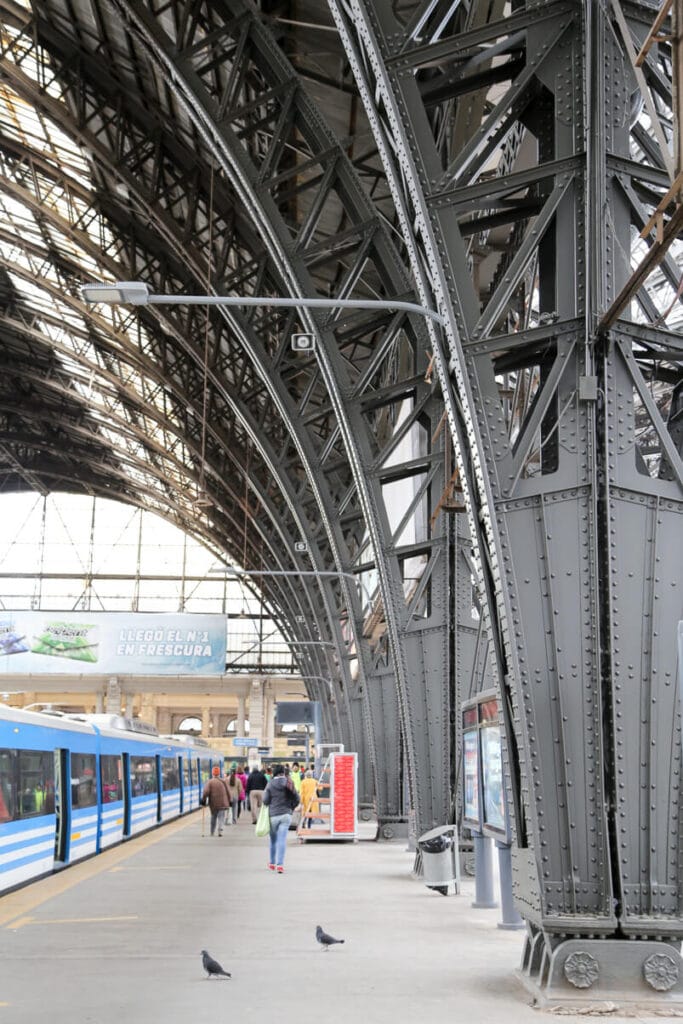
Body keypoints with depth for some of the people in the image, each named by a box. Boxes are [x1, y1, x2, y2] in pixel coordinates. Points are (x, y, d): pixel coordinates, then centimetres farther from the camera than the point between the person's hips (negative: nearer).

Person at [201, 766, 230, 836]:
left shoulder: (210, 782, -5)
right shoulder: (223, 781, 3)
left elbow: (206, 792, -13)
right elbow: (227, 792, 7)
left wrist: (203, 801, -5)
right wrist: (229, 802, 17)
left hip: (213, 804, 0)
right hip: (222, 803, 0)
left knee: (213, 818, 16)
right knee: (221, 817, 0)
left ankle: (212, 832, 23)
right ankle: (220, 830, -21)